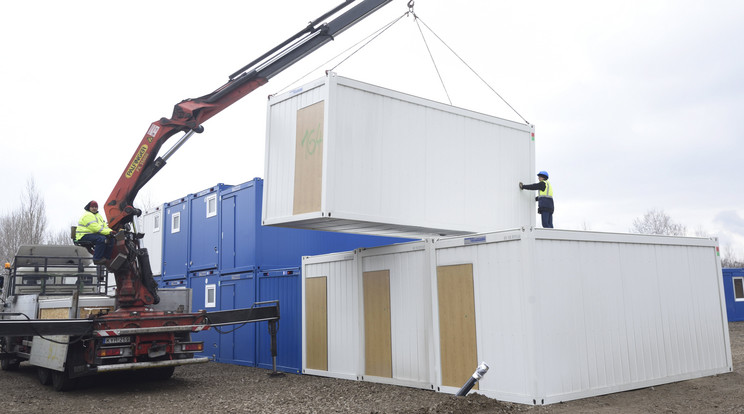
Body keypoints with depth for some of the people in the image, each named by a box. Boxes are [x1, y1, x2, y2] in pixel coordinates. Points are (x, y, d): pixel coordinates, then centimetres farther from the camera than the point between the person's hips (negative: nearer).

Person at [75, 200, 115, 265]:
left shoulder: (98, 216, 20)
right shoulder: (87, 215, -13)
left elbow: (104, 225, 13)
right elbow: (96, 228, -22)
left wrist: (111, 231, -8)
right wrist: (108, 232, -24)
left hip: (94, 234, 9)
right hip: (84, 236, -9)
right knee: (102, 239, -33)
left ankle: (106, 258, -5)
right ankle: (97, 259, -28)